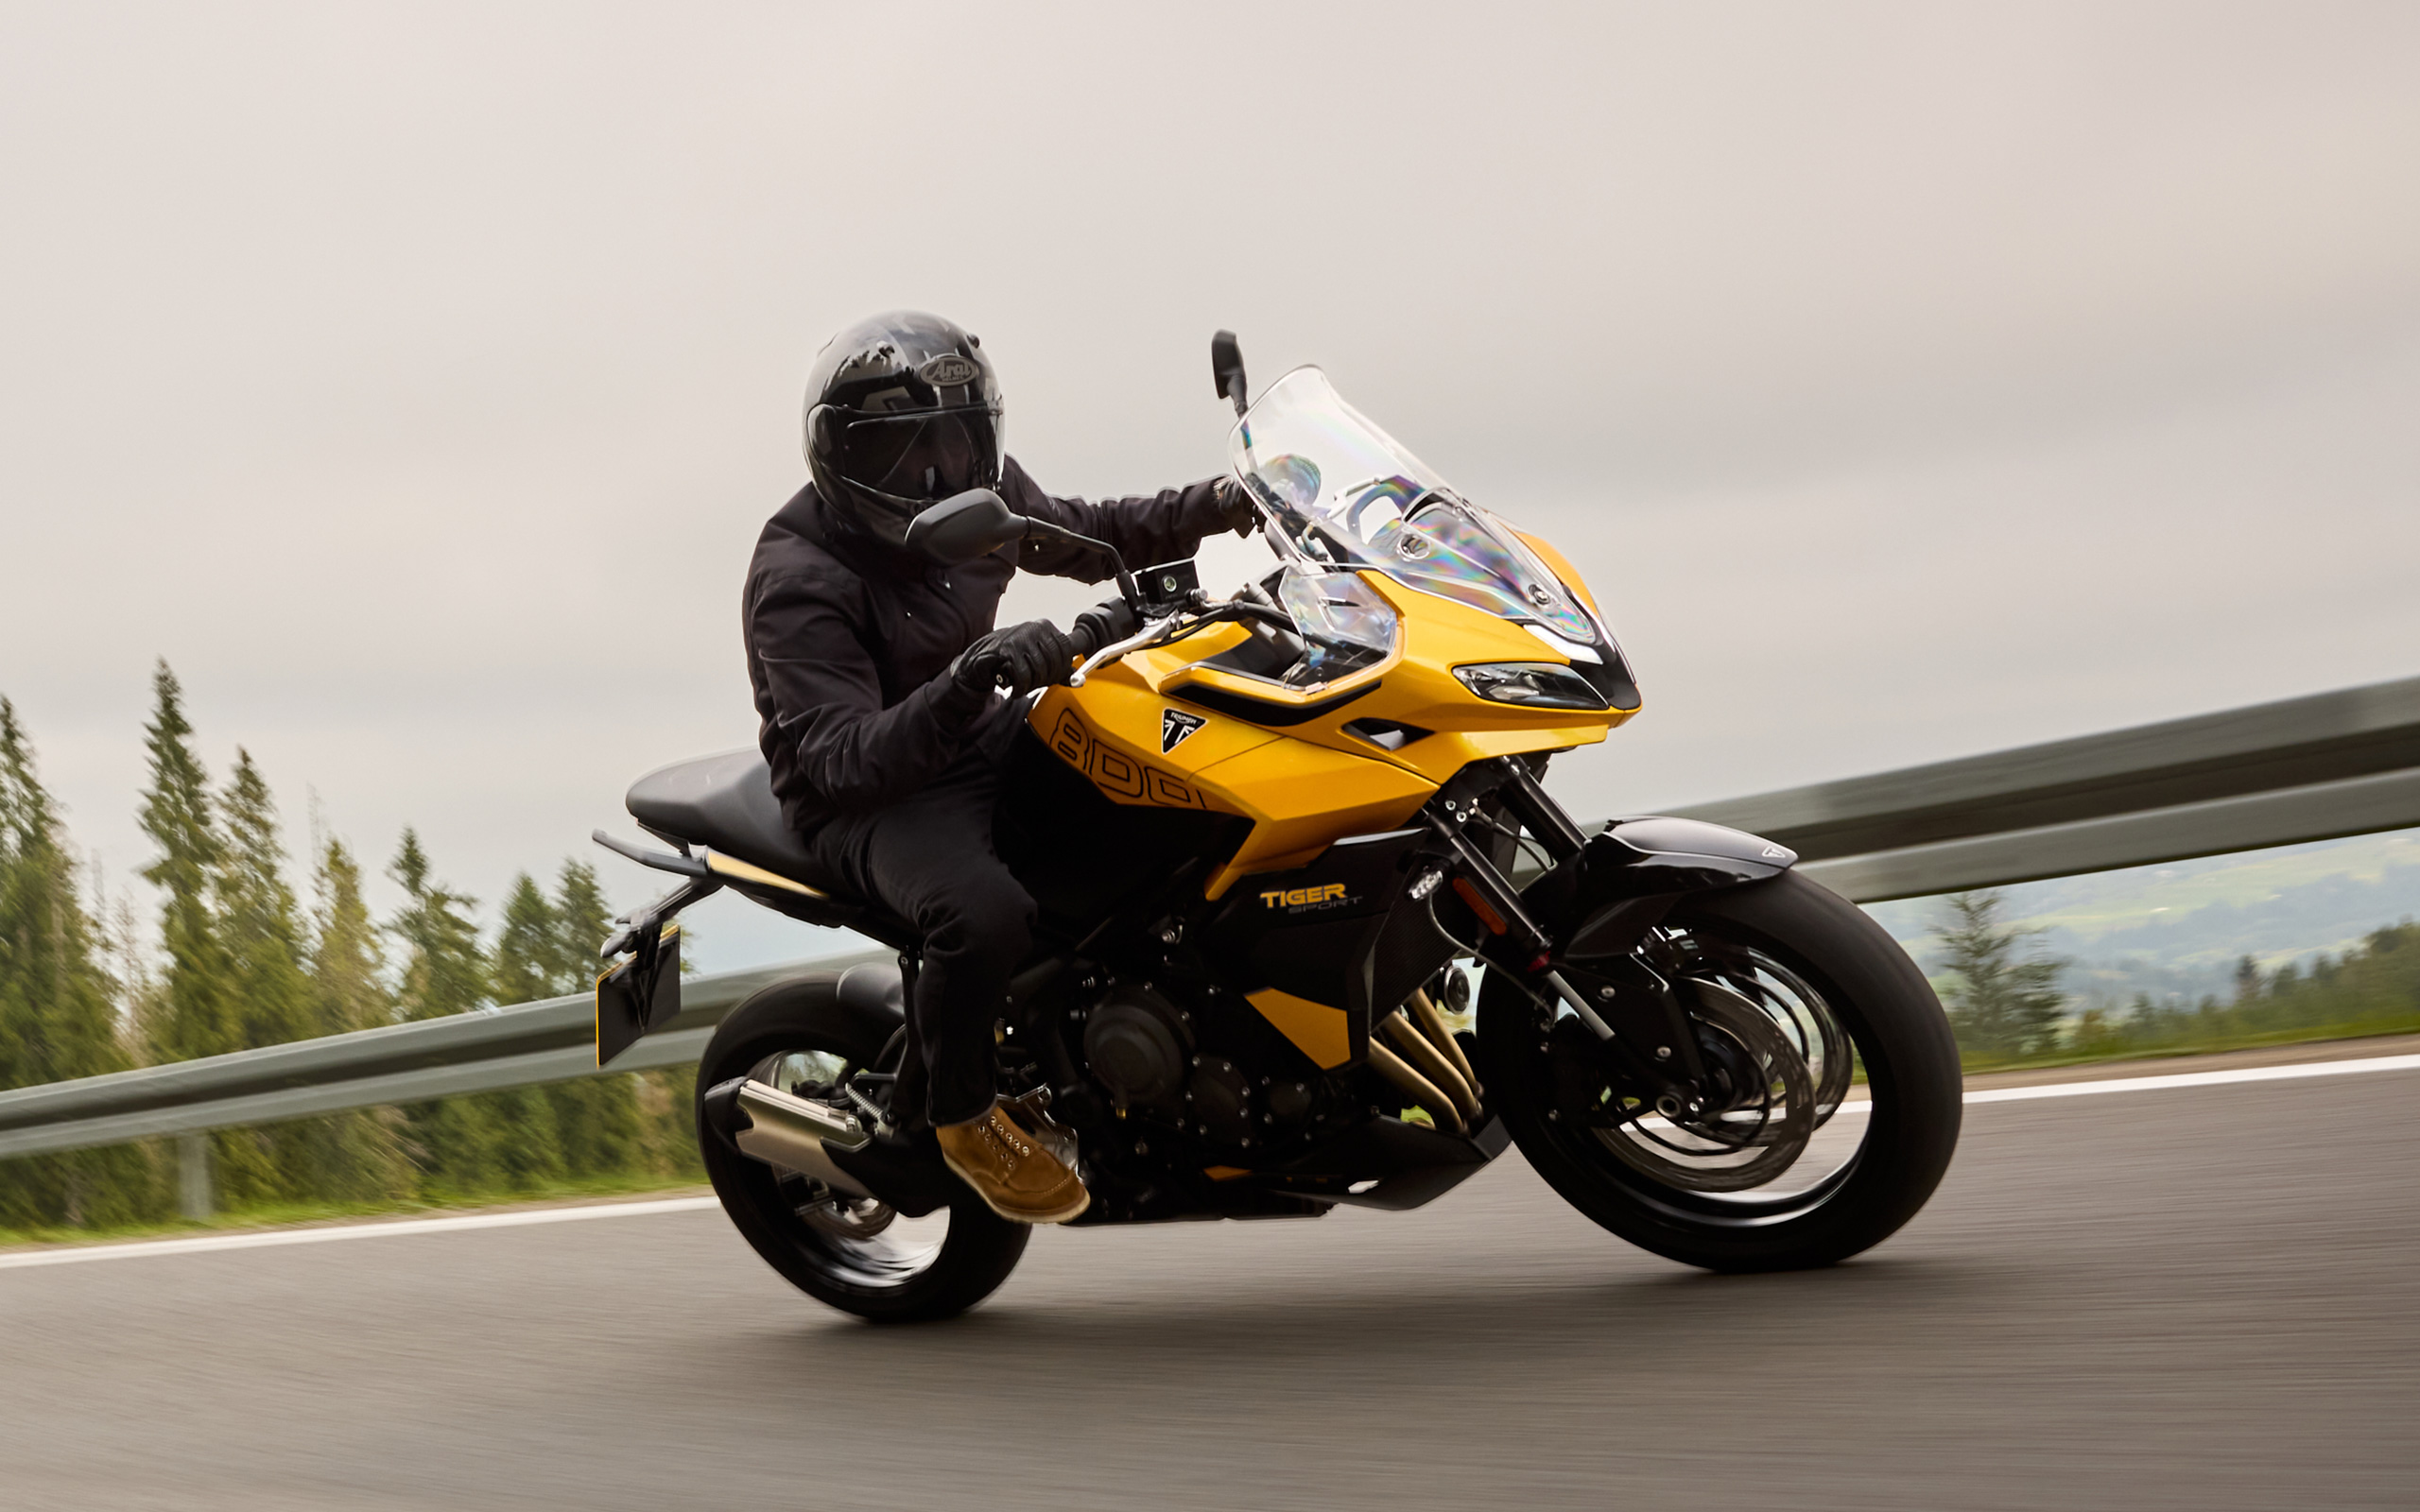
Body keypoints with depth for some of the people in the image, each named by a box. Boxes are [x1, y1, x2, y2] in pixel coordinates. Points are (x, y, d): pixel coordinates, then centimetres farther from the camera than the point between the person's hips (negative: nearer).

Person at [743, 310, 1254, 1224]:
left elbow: (1080, 536, 19)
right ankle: (955, 1114, -9)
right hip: (866, 799, -8)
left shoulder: (975, 498, -2)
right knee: (986, 914, -38)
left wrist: (1210, 507, 2)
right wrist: (964, 685, -49)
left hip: (987, 739, 8)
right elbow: (844, 757, -33)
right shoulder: (798, 580, -24)